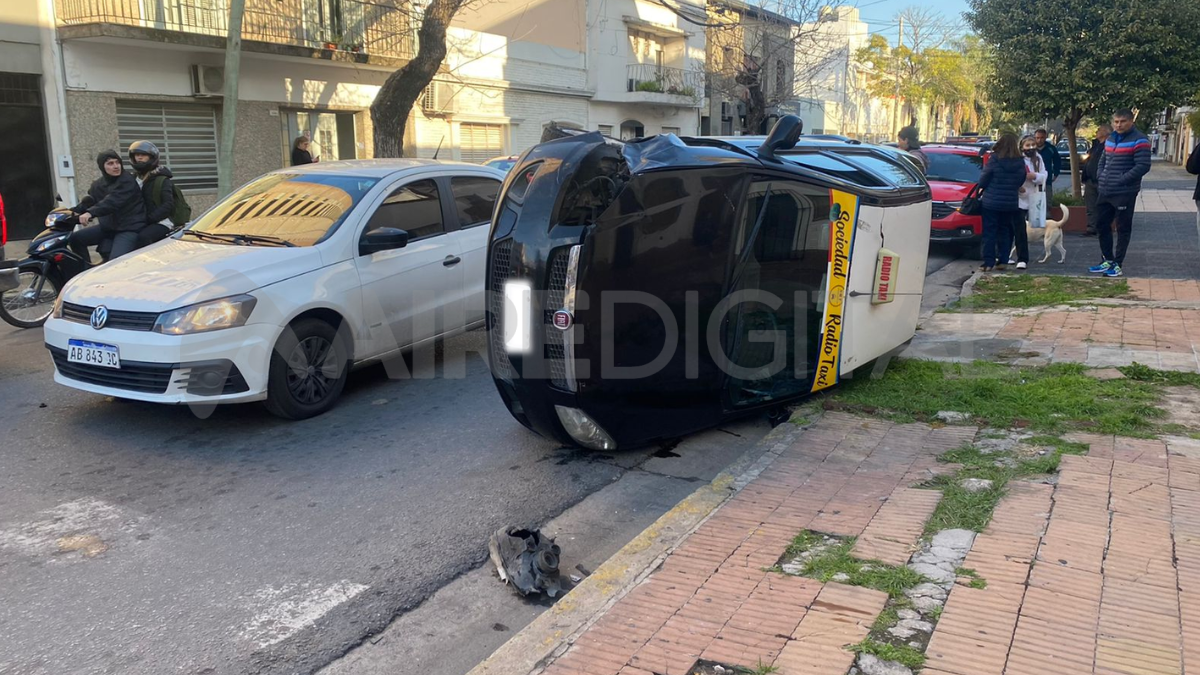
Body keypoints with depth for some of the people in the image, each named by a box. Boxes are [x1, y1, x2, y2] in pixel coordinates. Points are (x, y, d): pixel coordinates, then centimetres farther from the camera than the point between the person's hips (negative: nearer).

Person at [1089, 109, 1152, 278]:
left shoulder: (1139, 140, -10)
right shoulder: (1110, 139, 15)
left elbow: (1143, 166, -18)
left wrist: (1120, 181, -19)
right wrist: (1100, 176, 5)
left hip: (1125, 193, -8)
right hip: (1105, 192, 8)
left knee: (1123, 229, 1)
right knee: (1101, 225, 12)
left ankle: (1117, 264, 7)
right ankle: (1107, 260, 24)